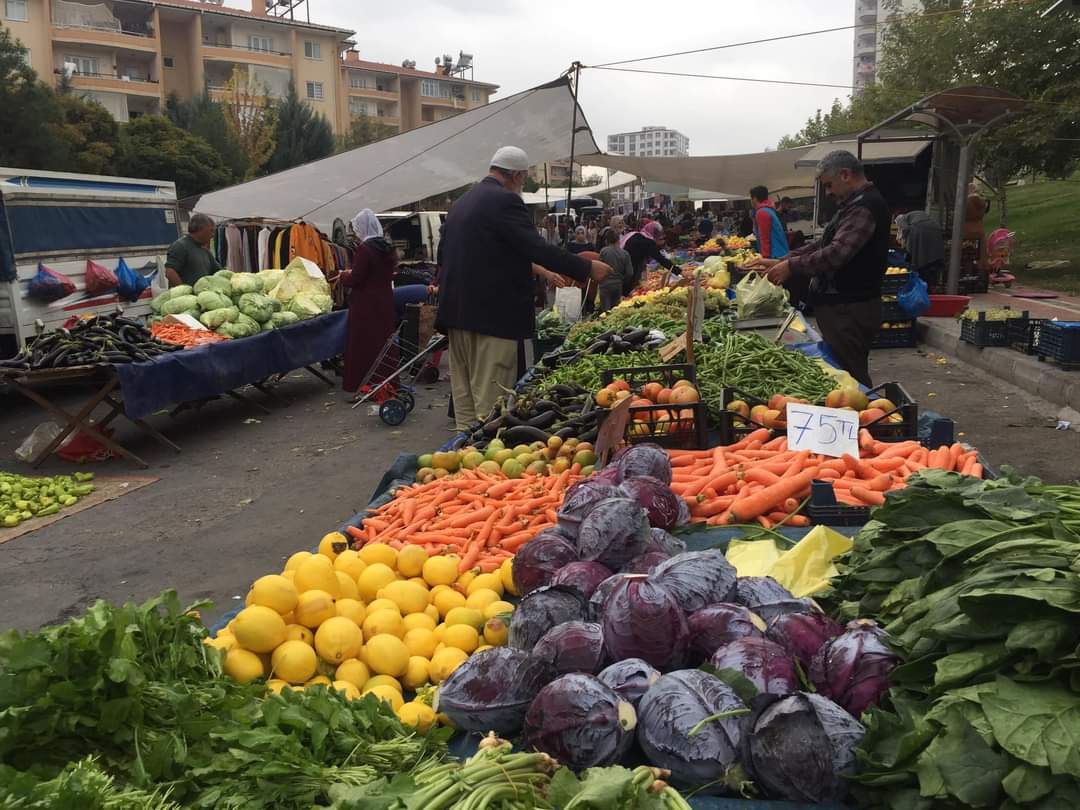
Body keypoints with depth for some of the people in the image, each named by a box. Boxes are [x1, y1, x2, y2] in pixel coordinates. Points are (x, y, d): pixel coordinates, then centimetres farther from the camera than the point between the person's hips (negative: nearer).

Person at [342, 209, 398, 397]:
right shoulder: (388, 248, 8)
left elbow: (355, 279, -17)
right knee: (384, 340, 12)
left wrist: (344, 277, 6)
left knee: (363, 344, 0)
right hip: (385, 302, 7)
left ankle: (361, 384, 3)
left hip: (366, 304, -7)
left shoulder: (364, 249, -16)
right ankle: (386, 380, 18)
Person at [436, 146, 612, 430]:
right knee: (491, 396, -5)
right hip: (492, 313, -9)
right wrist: (587, 268, -9)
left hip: (458, 310, 9)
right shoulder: (504, 201, -12)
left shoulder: (462, 202, 17)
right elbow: (538, 248, -17)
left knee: (464, 391, 13)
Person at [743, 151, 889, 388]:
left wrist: (791, 266, -18)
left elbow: (837, 253, -26)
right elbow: (824, 244, 19)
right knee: (845, 373, 17)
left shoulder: (866, 206, -17)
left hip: (850, 310, -10)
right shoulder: (853, 204, 17)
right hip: (840, 305, 10)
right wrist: (782, 261, 9)